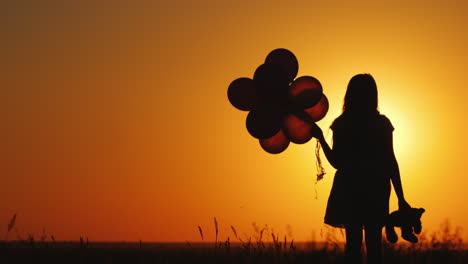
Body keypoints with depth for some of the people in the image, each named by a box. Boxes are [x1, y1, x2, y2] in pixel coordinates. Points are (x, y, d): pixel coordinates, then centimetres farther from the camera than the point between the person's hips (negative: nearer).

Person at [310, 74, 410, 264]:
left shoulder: (341, 124, -4)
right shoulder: (382, 123, -3)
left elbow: (337, 162, -3)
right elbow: (390, 161, -4)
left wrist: (320, 137, 9)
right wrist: (401, 198, -2)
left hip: (350, 187, 0)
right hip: (377, 188, 0)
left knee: (353, 241, 4)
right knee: (373, 243, 5)